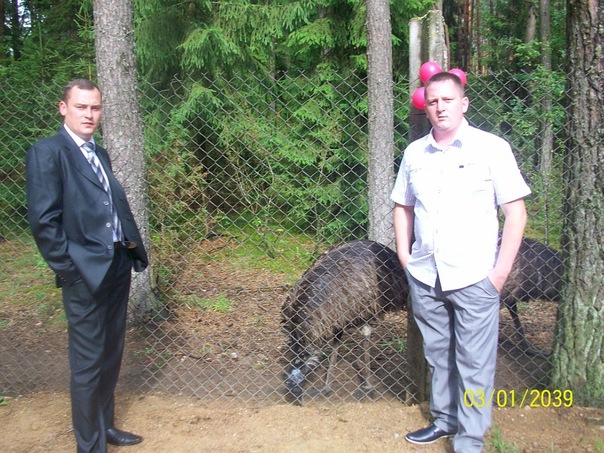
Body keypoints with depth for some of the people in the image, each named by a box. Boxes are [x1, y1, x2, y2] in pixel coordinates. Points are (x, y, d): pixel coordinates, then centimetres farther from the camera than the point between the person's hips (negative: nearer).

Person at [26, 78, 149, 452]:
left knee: (111, 355, 18)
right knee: (88, 363, 3)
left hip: (118, 265, 8)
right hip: (85, 272, -7)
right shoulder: (47, 152, -8)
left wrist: (133, 243, 5)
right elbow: (43, 220, -13)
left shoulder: (99, 154, 16)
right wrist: (68, 268, -14)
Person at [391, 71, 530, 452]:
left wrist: (501, 271, -10)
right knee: (438, 356, 17)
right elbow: (402, 207, 18)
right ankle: (445, 420, 35)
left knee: (474, 365, 4)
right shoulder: (414, 153, 7)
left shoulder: (492, 148, -5)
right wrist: (404, 255, 8)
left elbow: (516, 212, -6)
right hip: (424, 278, 4)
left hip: (474, 279, -4)